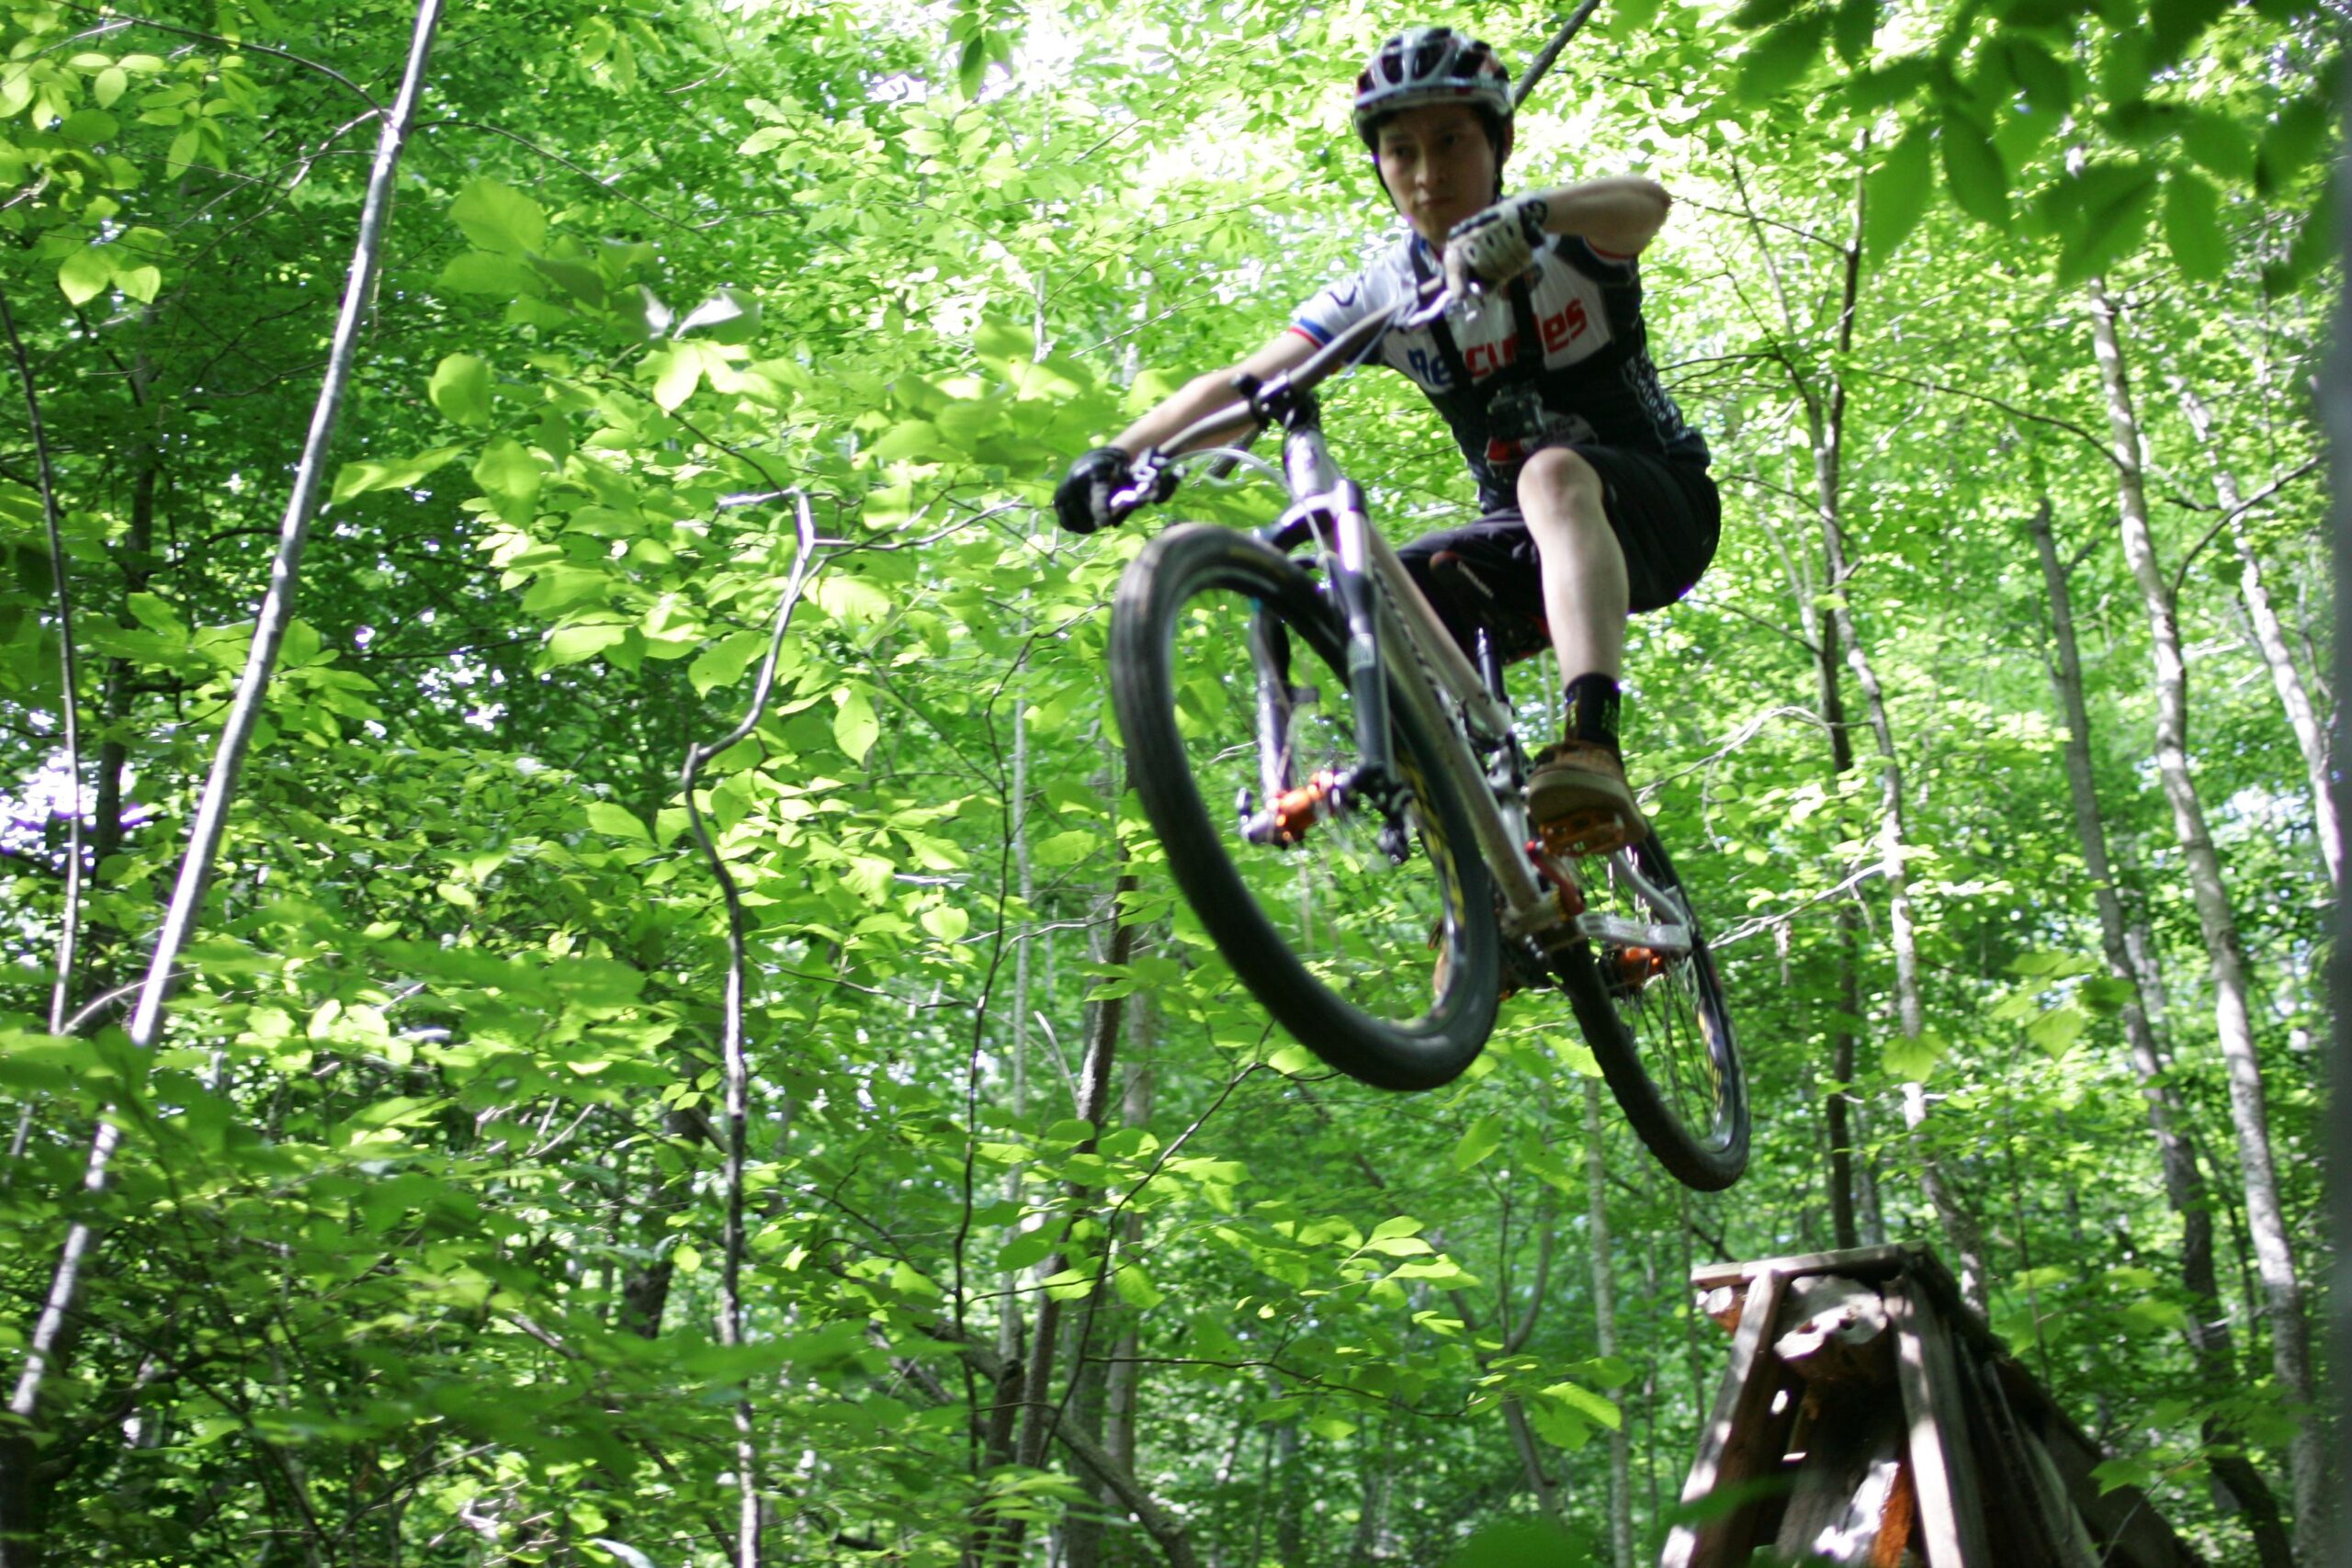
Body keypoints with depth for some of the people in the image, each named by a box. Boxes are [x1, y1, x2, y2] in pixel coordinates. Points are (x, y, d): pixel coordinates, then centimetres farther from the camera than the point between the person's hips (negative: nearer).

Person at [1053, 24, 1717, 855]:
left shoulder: (1566, 243, -12)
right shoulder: (1383, 294, -2)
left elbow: (1646, 200, -37)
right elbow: (1242, 384, -13)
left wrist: (1526, 218, -59)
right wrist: (1119, 453, -30)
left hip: (1658, 505, -4)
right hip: (1527, 534, 5)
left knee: (1552, 475, -39)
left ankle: (1593, 748, -55)